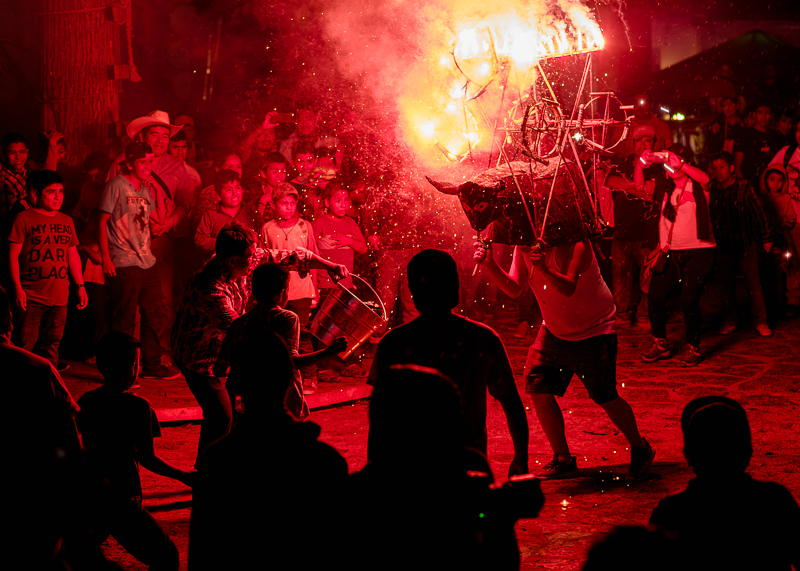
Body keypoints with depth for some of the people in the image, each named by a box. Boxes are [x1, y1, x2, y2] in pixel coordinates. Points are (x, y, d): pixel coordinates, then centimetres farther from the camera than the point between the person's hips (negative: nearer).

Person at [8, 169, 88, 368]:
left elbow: (73, 255, 21)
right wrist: (17, 288, -12)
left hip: (59, 297, 5)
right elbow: (13, 255, -5)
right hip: (31, 296, -5)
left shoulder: (67, 221, 15)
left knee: (51, 346, 9)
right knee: (25, 344, -5)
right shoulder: (24, 219, -3)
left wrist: (80, 286, 17)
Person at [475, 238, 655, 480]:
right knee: (538, 390, -4)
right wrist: (490, 265, -24)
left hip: (594, 331, -6)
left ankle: (641, 450, 21)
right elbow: (514, 289, -8)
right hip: (554, 330, 6)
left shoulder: (575, 244, -27)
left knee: (606, 398, -6)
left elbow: (568, 288, -38)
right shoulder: (524, 247, -8)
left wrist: (543, 269, -56)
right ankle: (563, 460, 12)